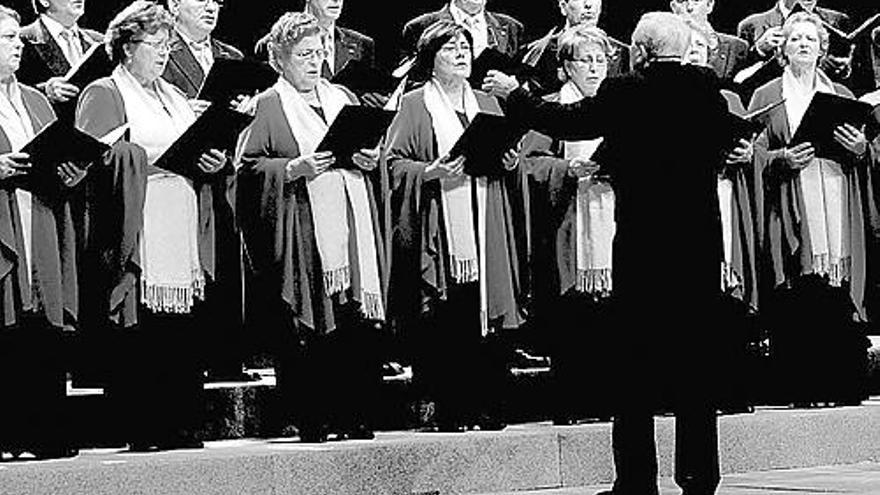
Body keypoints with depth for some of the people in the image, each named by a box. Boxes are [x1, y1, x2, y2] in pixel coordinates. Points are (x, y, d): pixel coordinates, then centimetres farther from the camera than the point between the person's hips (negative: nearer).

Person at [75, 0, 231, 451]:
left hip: (184, 238, 7)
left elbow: (198, 147, 27)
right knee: (142, 342, -8)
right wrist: (172, 155, -17)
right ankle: (143, 432, -2)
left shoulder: (172, 96, 24)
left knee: (184, 341, 2)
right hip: (140, 240, -7)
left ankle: (184, 428, 6)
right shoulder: (104, 94, 1)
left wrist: (213, 160, 3)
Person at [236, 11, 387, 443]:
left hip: (353, 225, 5)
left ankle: (355, 418, 5)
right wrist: (294, 168, -16)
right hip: (301, 231, -4)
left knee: (360, 325, -2)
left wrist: (368, 159, 3)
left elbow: (369, 152, 25)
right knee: (304, 333, -6)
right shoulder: (266, 106, 3)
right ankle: (312, 422, 1)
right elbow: (248, 167, -3)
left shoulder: (343, 98, 20)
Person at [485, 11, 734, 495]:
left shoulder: (625, 92, -9)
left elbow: (567, 121, -1)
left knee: (634, 363, 3)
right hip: (701, 239, 4)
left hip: (642, 241, -4)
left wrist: (513, 94, 12)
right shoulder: (708, 88, 3)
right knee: (695, 357, 10)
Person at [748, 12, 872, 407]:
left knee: (842, 318, -4)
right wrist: (784, 159, -17)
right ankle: (798, 394, -4)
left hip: (838, 216, 3)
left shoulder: (841, 95, 19)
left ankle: (844, 396, -1)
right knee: (794, 321, -9)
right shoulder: (766, 97, 11)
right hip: (792, 219, -2)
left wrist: (860, 149, -6)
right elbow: (757, 155, 3)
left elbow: (865, 156, 17)